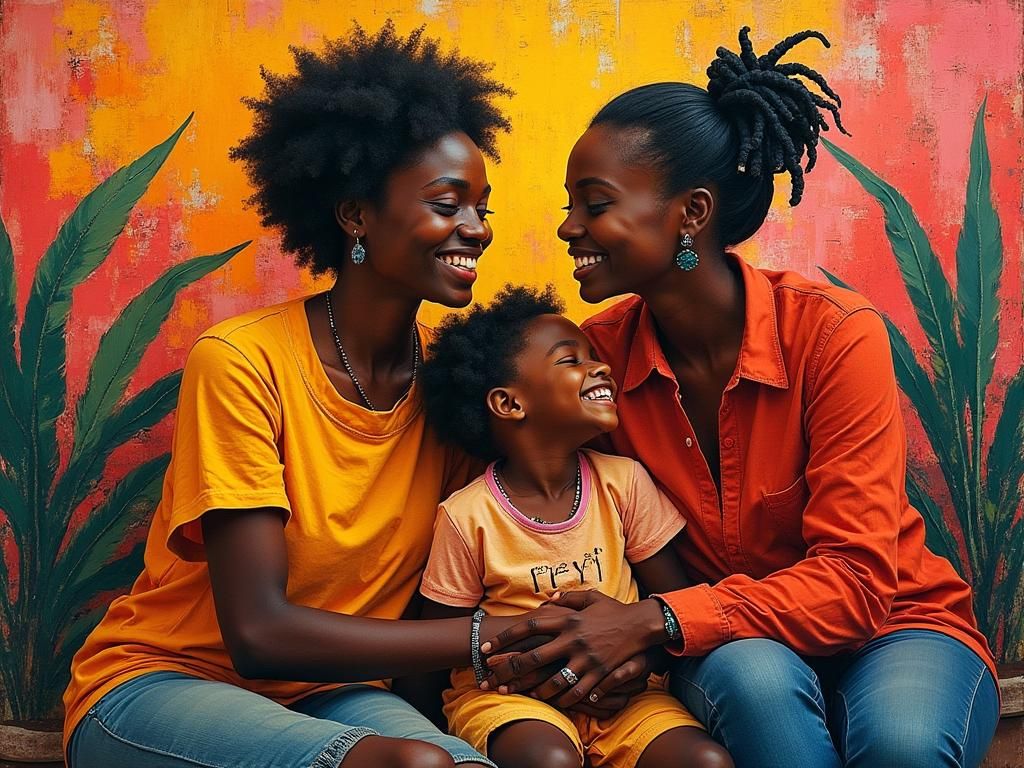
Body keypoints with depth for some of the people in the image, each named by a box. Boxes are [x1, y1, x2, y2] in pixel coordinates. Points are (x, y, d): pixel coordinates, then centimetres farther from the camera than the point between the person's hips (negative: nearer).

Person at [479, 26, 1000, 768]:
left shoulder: (834, 336, -19)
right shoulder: (598, 351, -8)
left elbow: (855, 581, -21)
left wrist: (655, 621, -32)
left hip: (892, 629, -2)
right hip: (727, 648, 2)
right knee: (752, 678, -34)